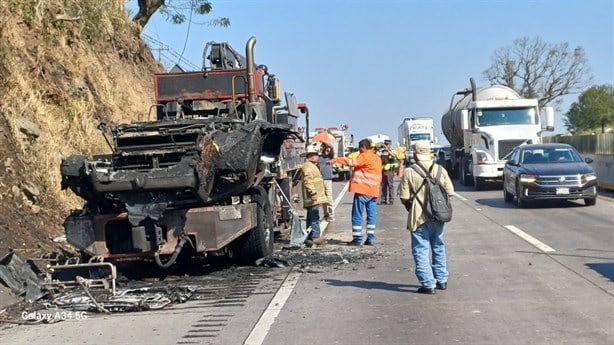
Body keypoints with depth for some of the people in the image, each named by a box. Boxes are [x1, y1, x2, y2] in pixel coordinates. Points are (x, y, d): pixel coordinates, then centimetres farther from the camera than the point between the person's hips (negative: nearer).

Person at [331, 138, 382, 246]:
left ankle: (357, 238, -4)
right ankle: (371, 238, 8)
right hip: (373, 191, 8)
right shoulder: (377, 158, 18)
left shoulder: (365, 156, -9)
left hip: (362, 190, -8)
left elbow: (353, 162, -23)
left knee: (357, 215, -2)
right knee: (371, 215, 9)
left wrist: (338, 159, -21)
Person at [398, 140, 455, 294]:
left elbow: (404, 198, -12)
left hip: (419, 217, -4)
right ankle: (441, 280, 27)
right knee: (438, 248, 19)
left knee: (421, 250, 3)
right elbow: (450, 192, 4)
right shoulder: (440, 170, 1)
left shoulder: (409, 172, -11)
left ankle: (428, 284, 0)